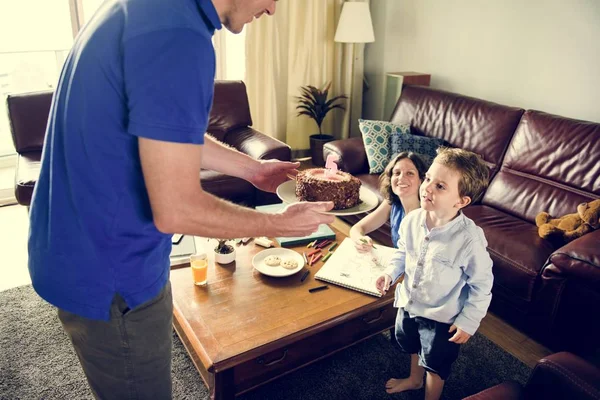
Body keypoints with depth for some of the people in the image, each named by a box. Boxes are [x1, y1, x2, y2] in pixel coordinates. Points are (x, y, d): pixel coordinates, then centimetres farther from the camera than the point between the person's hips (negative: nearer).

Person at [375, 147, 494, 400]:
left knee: (436, 363, 20)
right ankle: (415, 379, 63)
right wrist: (391, 273, -9)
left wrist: (468, 321, -15)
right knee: (413, 346, 33)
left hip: (441, 317, -6)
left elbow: (482, 285, -19)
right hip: (409, 303, 6)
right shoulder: (412, 220, -16)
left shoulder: (469, 238, -32)